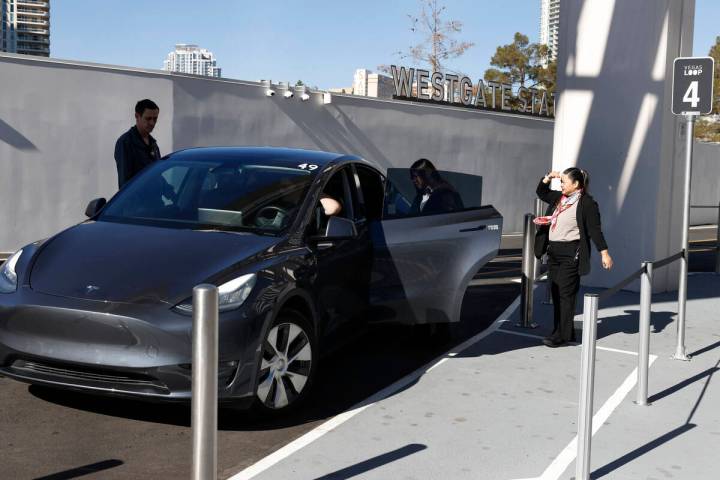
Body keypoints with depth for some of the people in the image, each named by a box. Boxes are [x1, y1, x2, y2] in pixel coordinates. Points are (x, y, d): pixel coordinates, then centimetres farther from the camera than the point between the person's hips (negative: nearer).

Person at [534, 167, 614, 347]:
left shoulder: (587, 203, -8)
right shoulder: (559, 198, 13)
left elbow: (595, 230, -10)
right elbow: (541, 193, 30)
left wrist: (604, 253, -12)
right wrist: (548, 178, 14)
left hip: (571, 253, -8)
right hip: (554, 252, 8)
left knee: (565, 294, -8)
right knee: (556, 293, 10)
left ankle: (561, 335, -5)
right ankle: (566, 332, 19)